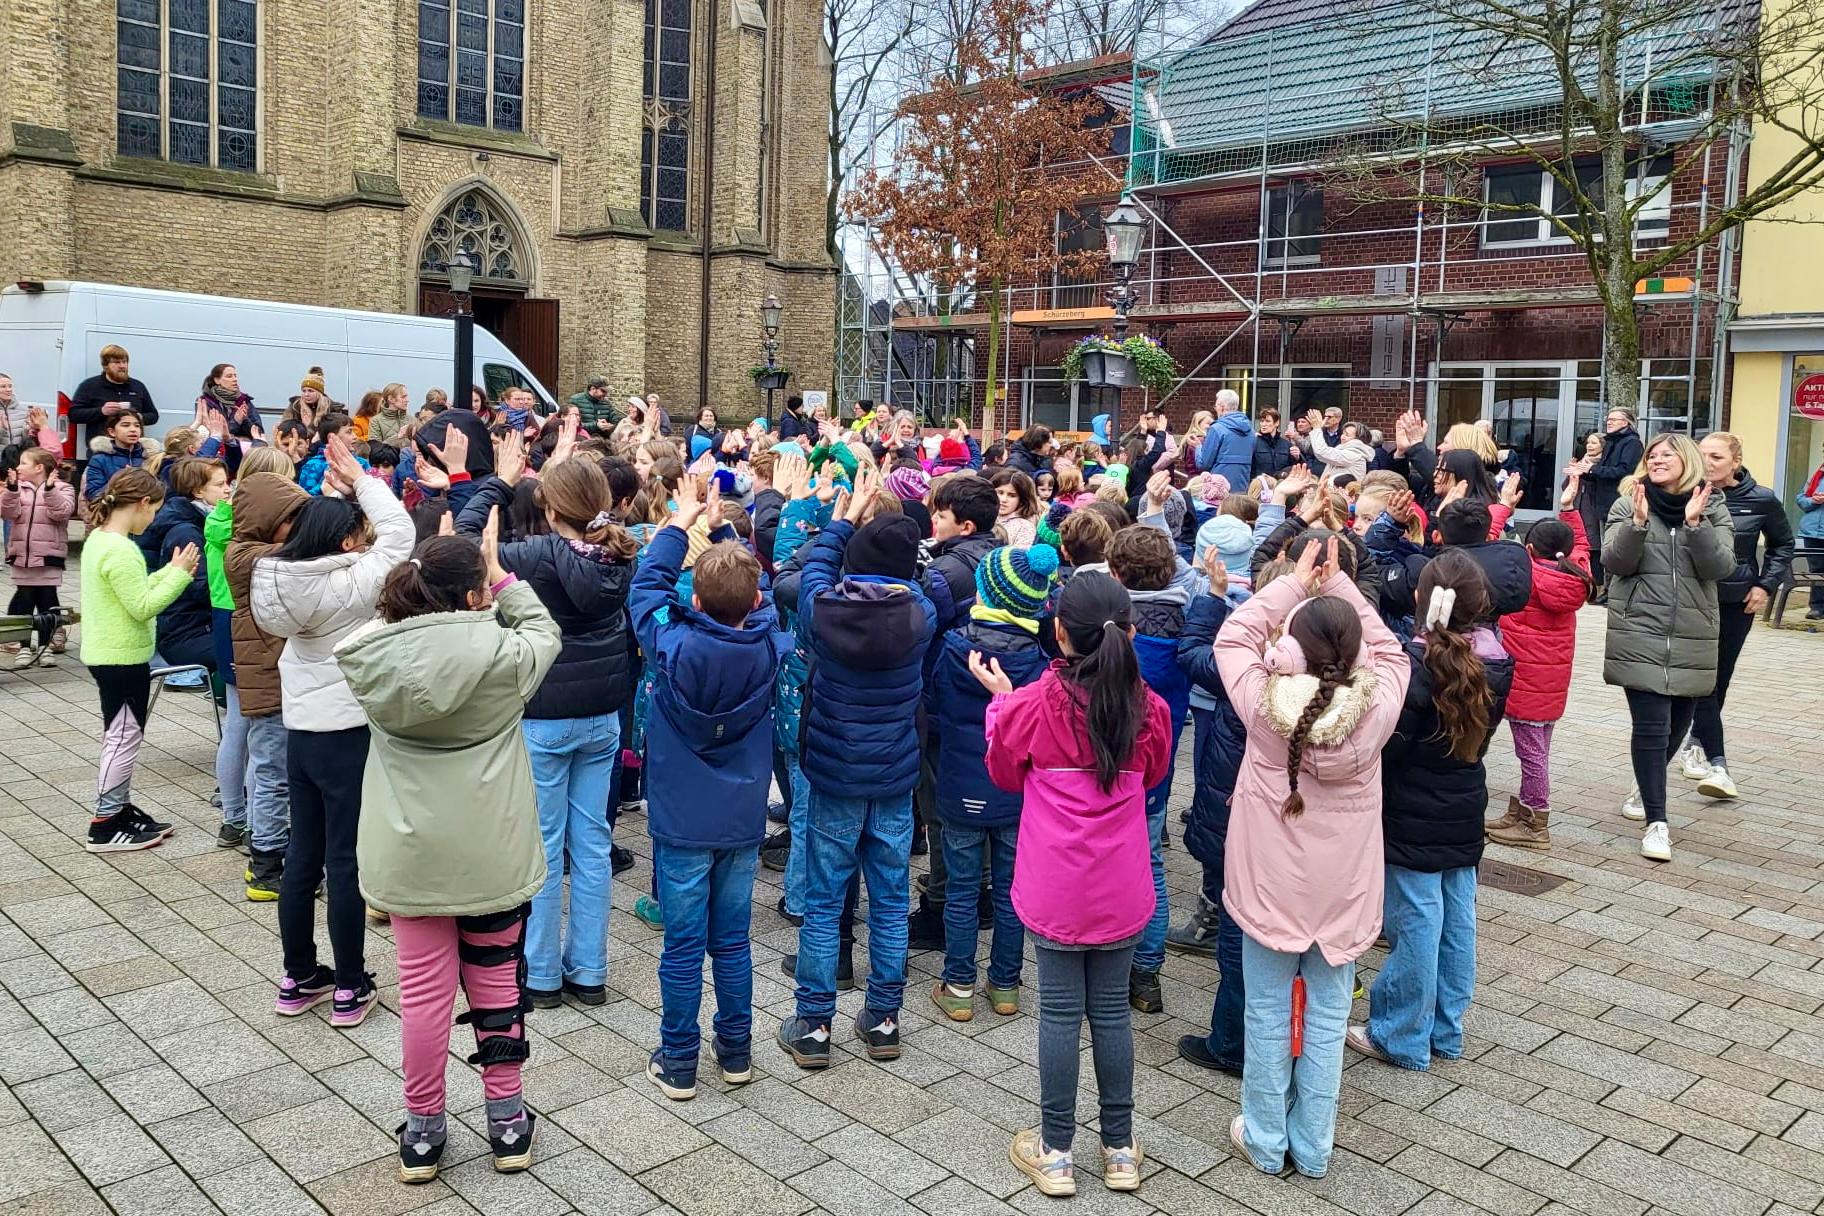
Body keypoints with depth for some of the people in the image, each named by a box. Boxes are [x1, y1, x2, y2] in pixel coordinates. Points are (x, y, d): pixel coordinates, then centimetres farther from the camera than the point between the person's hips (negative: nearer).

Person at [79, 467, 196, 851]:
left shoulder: (98, 539, 8)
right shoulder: (120, 550, -23)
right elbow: (142, 608, -23)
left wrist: (170, 572, 7)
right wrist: (179, 574, -17)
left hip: (107, 655, 10)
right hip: (123, 658, -10)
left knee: (121, 736, 18)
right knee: (124, 737, -1)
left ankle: (120, 810, 28)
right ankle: (105, 826, 6)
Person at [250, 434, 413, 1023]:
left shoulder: (285, 576, 1)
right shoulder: (352, 582, -19)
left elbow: (316, 531, 20)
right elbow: (399, 532, -12)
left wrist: (335, 488, 12)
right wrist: (358, 479, -3)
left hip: (301, 731, 7)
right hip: (348, 735, -7)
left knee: (302, 857, 15)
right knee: (346, 861, 1)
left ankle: (298, 978, 26)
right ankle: (349, 988, 11)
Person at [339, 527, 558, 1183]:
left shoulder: (369, 653, -9)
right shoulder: (502, 653, -17)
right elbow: (546, 633, 5)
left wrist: (430, 570, 8)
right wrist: (502, 576, 11)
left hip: (409, 851, 2)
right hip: (490, 850, -2)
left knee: (423, 986, 12)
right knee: (495, 979, 14)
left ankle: (422, 1129, 26)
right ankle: (507, 1121, 26)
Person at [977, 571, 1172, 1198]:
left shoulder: (1033, 703, -15)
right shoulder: (1147, 707, -7)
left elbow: (1004, 772, 4)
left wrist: (1000, 698, 12)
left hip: (1055, 888, -2)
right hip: (1121, 890, 2)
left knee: (1060, 1011, 8)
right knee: (1111, 1010, 14)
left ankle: (1055, 1151, 20)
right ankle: (1120, 1148, 25)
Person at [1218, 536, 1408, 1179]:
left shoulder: (1265, 702, -19)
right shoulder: (1378, 709, -17)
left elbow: (1232, 638, -3)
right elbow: (1389, 650, 3)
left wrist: (1295, 584, 0)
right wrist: (1339, 585, 0)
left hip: (1271, 883, -1)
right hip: (1342, 887, 1)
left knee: (1268, 1013, 12)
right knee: (1327, 1017, 13)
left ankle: (1265, 1139, 26)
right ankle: (1313, 1147, 26)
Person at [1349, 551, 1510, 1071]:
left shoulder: (1421, 663, -22)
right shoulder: (1495, 662, -1)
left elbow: (1388, 742, -20)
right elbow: (1479, 732, 10)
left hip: (1413, 818, -7)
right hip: (1465, 813, 7)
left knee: (1416, 923, 2)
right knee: (1457, 920, 14)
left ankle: (1402, 1037, 13)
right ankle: (1446, 1031, 27)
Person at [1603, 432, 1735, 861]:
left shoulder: (1713, 508, 5)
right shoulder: (1628, 504, 2)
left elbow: (1720, 567, -7)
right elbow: (1614, 562, -9)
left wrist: (1695, 523, -20)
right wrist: (1638, 522, -23)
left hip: (1691, 638, 3)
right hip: (1639, 635, -2)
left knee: (1677, 724, 14)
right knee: (1651, 725, -10)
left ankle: (1647, 788, 41)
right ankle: (1656, 822, -4)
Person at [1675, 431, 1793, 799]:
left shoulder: (1761, 500, -5)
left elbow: (1782, 544, 11)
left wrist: (1766, 585, 3)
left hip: (1738, 603, 2)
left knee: (1719, 679, 13)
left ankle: (1697, 742, 32)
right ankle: (1717, 763, -6)